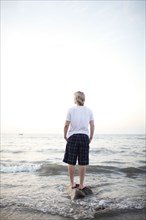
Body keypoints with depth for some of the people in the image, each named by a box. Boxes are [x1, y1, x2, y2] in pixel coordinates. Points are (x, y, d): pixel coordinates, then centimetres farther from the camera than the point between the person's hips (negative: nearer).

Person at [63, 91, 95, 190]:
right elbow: (92, 125, 2)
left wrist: (65, 136, 9)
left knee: (71, 162, 10)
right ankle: (81, 184, 15)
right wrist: (91, 137, 13)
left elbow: (66, 125, -5)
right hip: (84, 137, 2)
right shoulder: (89, 110, 5)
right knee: (83, 163, 7)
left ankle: (72, 183, 19)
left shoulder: (71, 110, -2)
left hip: (73, 137, -1)